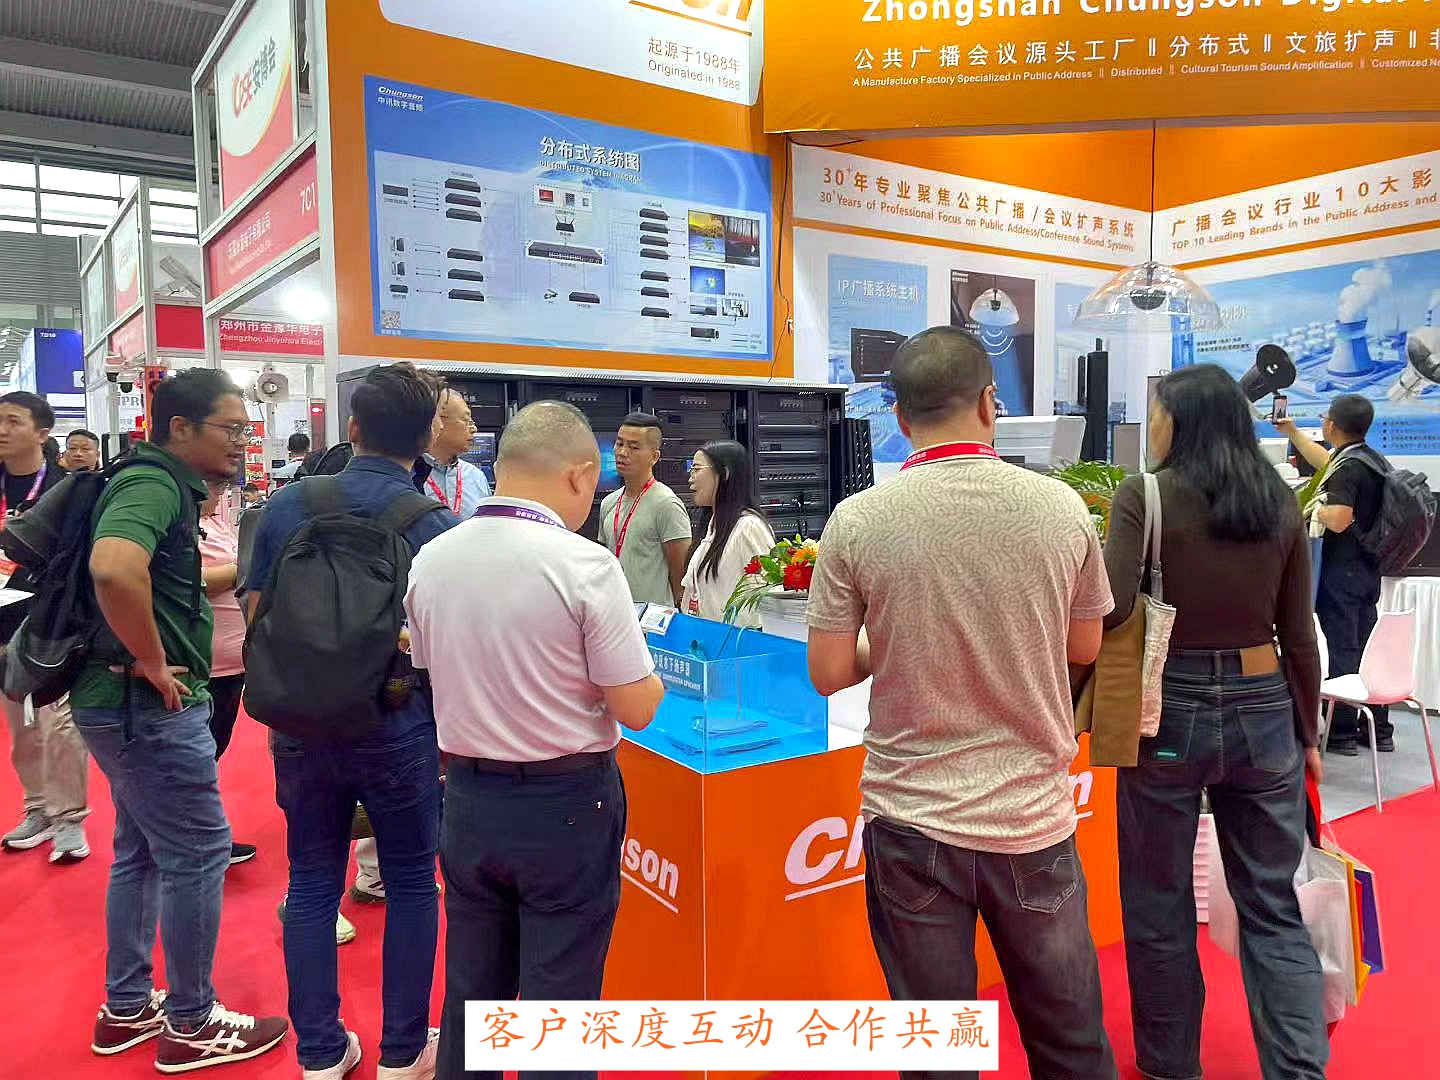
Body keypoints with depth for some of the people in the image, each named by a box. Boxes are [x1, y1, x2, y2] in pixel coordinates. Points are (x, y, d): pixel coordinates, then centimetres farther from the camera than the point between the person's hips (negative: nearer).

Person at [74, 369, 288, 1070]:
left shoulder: (167, 485, 13)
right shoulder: (154, 483, -18)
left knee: (142, 852, 19)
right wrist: (152, 662, -26)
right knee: (198, 854, 1)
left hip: (126, 701, 11)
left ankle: (126, 1009, 33)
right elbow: (114, 568, -38)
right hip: (148, 701, -11)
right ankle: (191, 1025, 16)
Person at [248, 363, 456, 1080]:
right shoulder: (434, 523, -13)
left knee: (312, 884, 15)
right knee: (410, 885, 12)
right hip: (397, 727, -3)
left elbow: (259, 618, 3)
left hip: (302, 726, 3)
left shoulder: (288, 505, -3)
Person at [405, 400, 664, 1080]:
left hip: (468, 798, 5)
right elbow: (635, 709, -15)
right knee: (558, 1001, 10)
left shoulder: (430, 560, -2)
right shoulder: (585, 564, -19)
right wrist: (649, 676, 5)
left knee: (470, 992, 20)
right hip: (566, 804, -5)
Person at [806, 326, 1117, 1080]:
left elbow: (829, 674, -5)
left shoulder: (856, 521, -12)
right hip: (1034, 816, 2)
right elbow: (1084, 647, 7)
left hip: (911, 819, -1)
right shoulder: (1062, 508, -6)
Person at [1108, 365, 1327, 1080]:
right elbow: (1299, 635, 7)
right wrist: (1307, 732, 16)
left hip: (1172, 712, -4)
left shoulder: (1145, 496, -10)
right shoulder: (1280, 504, 4)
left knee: (1159, 906, 13)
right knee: (1273, 908, 15)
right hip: (1264, 711, 4)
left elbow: (1111, 607, -21)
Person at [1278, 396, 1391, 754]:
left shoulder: (1347, 468, -18)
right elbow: (1324, 461, 29)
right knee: (1367, 646, 14)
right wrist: (1292, 431, 34)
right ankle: (1378, 729, 21)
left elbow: (1338, 521, -28)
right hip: (1369, 568, 9)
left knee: (1341, 649, -3)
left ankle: (1342, 732, 2)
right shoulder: (1371, 458, 11)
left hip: (1342, 569, -9)